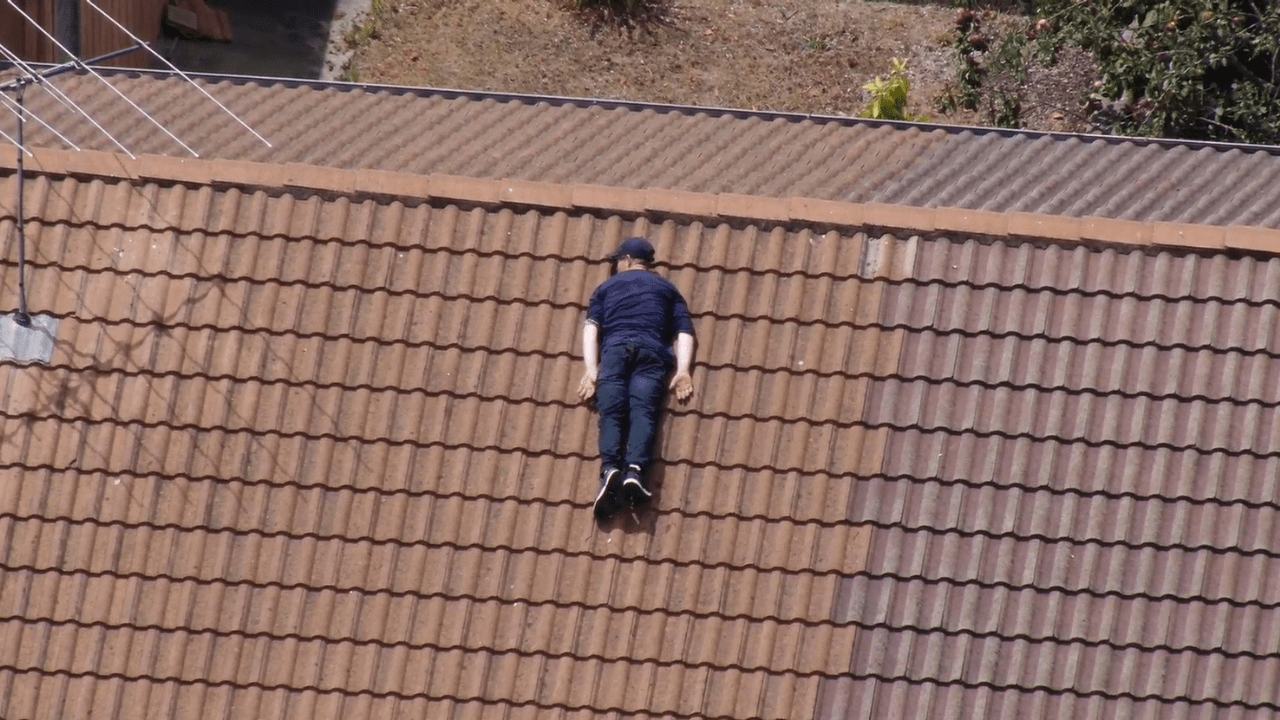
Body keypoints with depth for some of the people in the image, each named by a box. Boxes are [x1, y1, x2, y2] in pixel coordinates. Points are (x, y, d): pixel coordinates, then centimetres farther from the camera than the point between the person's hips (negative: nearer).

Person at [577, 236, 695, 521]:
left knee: (611, 411, -14)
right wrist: (682, 370, 5)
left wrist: (591, 369, 3)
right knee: (643, 410, -18)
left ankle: (610, 469, -42)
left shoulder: (607, 287, 29)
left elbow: (591, 327, 13)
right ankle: (635, 469, -45)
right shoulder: (666, 288, 31)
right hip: (652, 350, 0)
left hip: (614, 348, 0)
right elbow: (684, 330, 16)